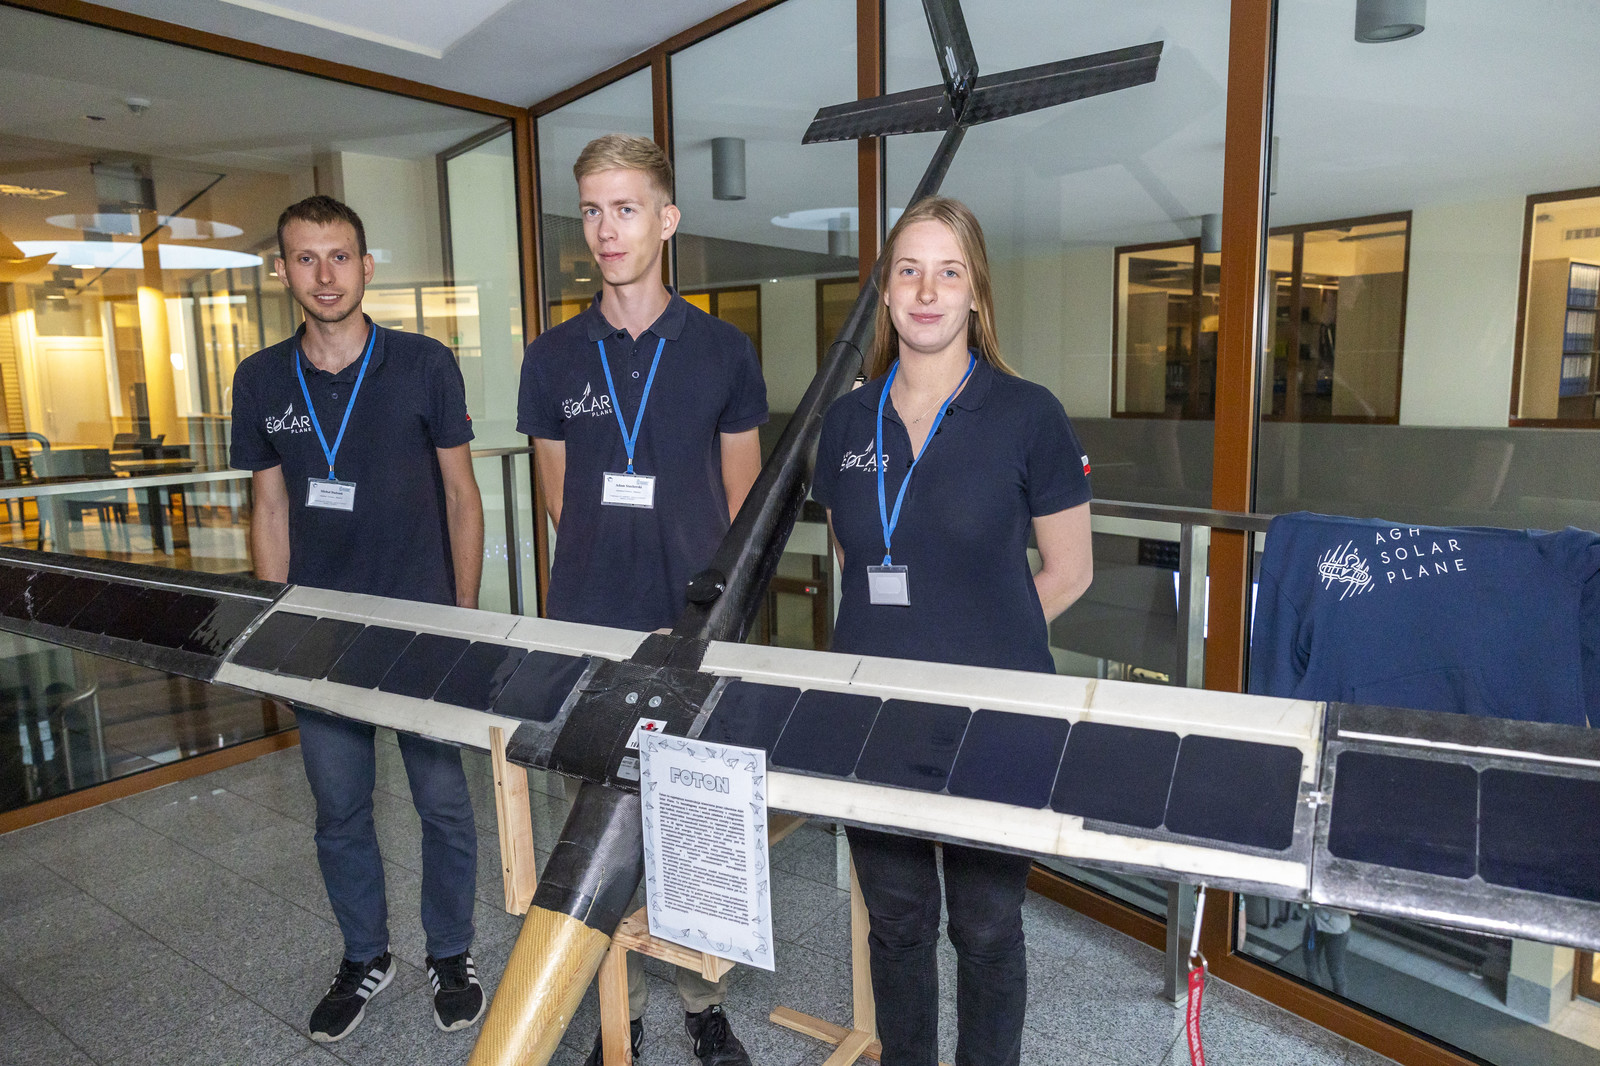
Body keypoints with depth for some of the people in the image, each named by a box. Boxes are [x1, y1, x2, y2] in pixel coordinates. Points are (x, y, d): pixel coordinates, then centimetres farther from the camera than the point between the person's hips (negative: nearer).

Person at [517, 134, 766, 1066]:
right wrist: (613, 571, 7)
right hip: (587, 629, 2)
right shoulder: (555, 358, 5)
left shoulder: (723, 351, 1)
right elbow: (562, 499, 12)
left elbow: (741, 501, 7)